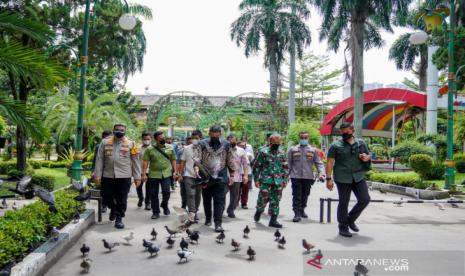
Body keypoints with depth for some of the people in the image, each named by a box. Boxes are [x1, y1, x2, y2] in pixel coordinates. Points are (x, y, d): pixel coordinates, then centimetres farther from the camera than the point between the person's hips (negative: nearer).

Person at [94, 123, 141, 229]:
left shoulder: (130, 144, 2)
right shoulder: (105, 142, 6)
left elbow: (135, 161, 4)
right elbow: (99, 160, 6)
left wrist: (137, 177, 2)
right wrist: (98, 175, 1)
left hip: (124, 177, -2)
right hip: (107, 176, 2)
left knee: (122, 199, 2)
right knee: (106, 197, 9)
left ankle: (119, 218, 18)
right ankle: (113, 208, 40)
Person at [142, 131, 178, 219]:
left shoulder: (170, 148, 6)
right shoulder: (150, 149, 0)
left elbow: (173, 160, 10)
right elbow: (146, 161, -2)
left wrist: (175, 171, 4)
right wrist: (144, 174, -7)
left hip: (166, 174, 0)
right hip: (153, 174, 0)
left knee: (166, 191, -9)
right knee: (153, 194, 4)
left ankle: (164, 205, 22)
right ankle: (156, 212, 18)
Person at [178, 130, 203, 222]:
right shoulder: (187, 148, 2)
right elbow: (182, 162, 6)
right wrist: (180, 174, 1)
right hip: (188, 175, -1)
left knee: (198, 195, 12)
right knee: (190, 195, -11)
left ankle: (195, 212, 28)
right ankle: (192, 214, -12)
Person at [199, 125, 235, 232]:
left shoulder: (226, 144, 2)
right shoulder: (203, 144, -2)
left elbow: (230, 161, 9)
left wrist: (231, 174, 9)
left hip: (220, 178, 0)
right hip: (206, 178, 1)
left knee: (219, 201, -5)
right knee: (206, 199, 14)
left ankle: (218, 223, -2)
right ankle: (208, 218, 34)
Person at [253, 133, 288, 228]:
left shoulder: (282, 153, 10)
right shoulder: (263, 152, -2)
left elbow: (285, 167, 15)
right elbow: (257, 166, -1)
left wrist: (285, 180, 10)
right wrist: (256, 179, -4)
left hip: (278, 182, 3)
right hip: (265, 181, -3)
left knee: (275, 201, 3)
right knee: (263, 199, 1)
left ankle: (273, 220, 9)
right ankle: (258, 212, 29)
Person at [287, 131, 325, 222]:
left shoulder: (313, 150, 7)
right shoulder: (292, 149, 6)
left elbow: (319, 163, 4)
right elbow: (289, 163, 7)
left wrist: (321, 174, -10)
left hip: (308, 177, 2)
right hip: (296, 176, -2)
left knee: (305, 195, 13)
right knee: (297, 196, -5)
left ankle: (302, 210, 32)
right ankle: (297, 213, -2)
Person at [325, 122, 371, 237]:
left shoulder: (361, 143, 11)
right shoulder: (336, 145, -1)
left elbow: (369, 155, 22)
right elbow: (330, 162, -4)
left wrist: (366, 157, -4)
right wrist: (329, 178, -12)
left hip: (359, 177, 4)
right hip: (343, 178, -4)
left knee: (365, 199, 0)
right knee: (343, 203, 2)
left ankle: (351, 220, 23)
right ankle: (343, 227, 19)